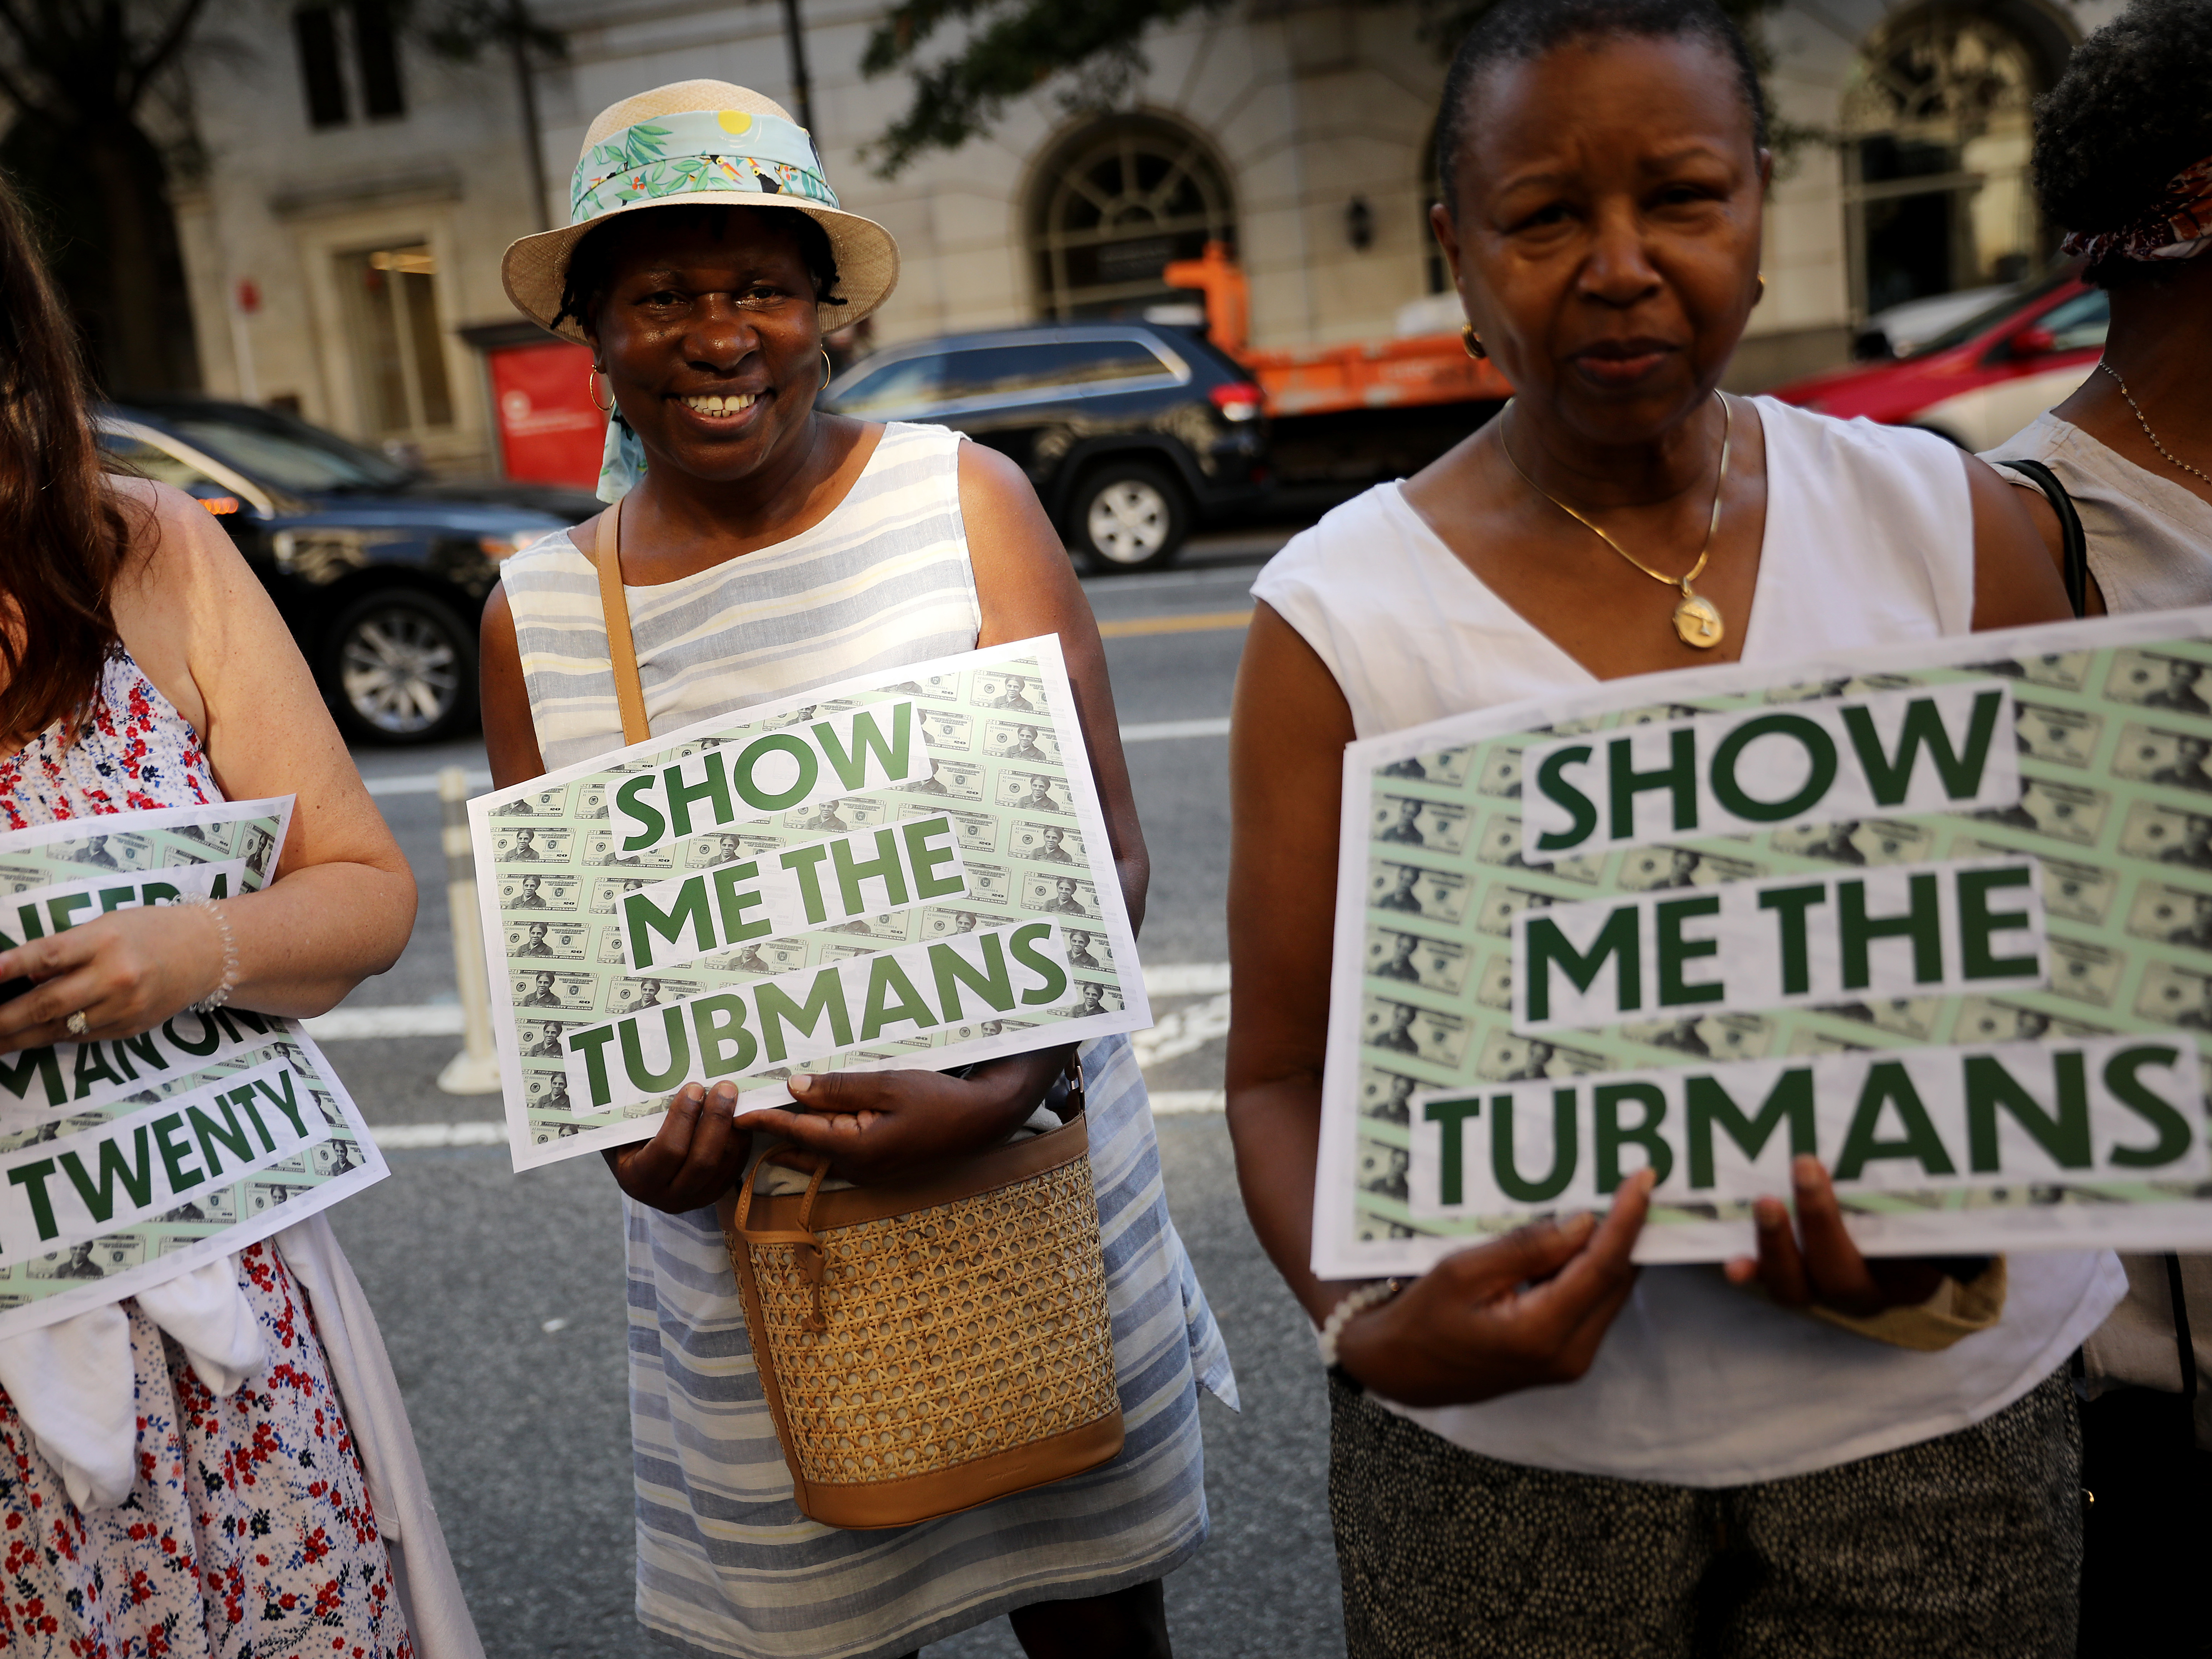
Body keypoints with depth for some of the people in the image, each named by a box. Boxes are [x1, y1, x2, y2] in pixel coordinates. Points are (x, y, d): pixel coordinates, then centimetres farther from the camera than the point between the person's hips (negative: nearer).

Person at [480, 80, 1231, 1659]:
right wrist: (624, 1131, -11)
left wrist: (993, 1094, -23)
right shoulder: (539, 611, 2)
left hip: (1032, 1173, -1)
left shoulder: (964, 497, -6)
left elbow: (1100, 847, -9)